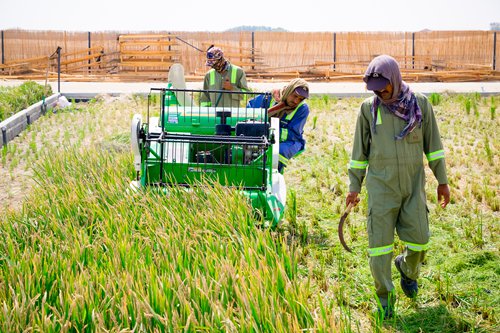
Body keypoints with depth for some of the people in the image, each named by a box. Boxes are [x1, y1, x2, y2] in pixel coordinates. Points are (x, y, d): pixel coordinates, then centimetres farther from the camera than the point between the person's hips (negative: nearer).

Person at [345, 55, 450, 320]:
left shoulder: (420, 104, 0)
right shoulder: (368, 108, 0)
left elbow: (433, 144, 6)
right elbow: (360, 150, 7)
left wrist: (442, 180, 6)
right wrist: (354, 186, 8)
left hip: (413, 185, 1)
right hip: (381, 187, 0)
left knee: (418, 240, 1)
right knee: (380, 243, -2)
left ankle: (407, 269, 35)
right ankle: (385, 297, 13)